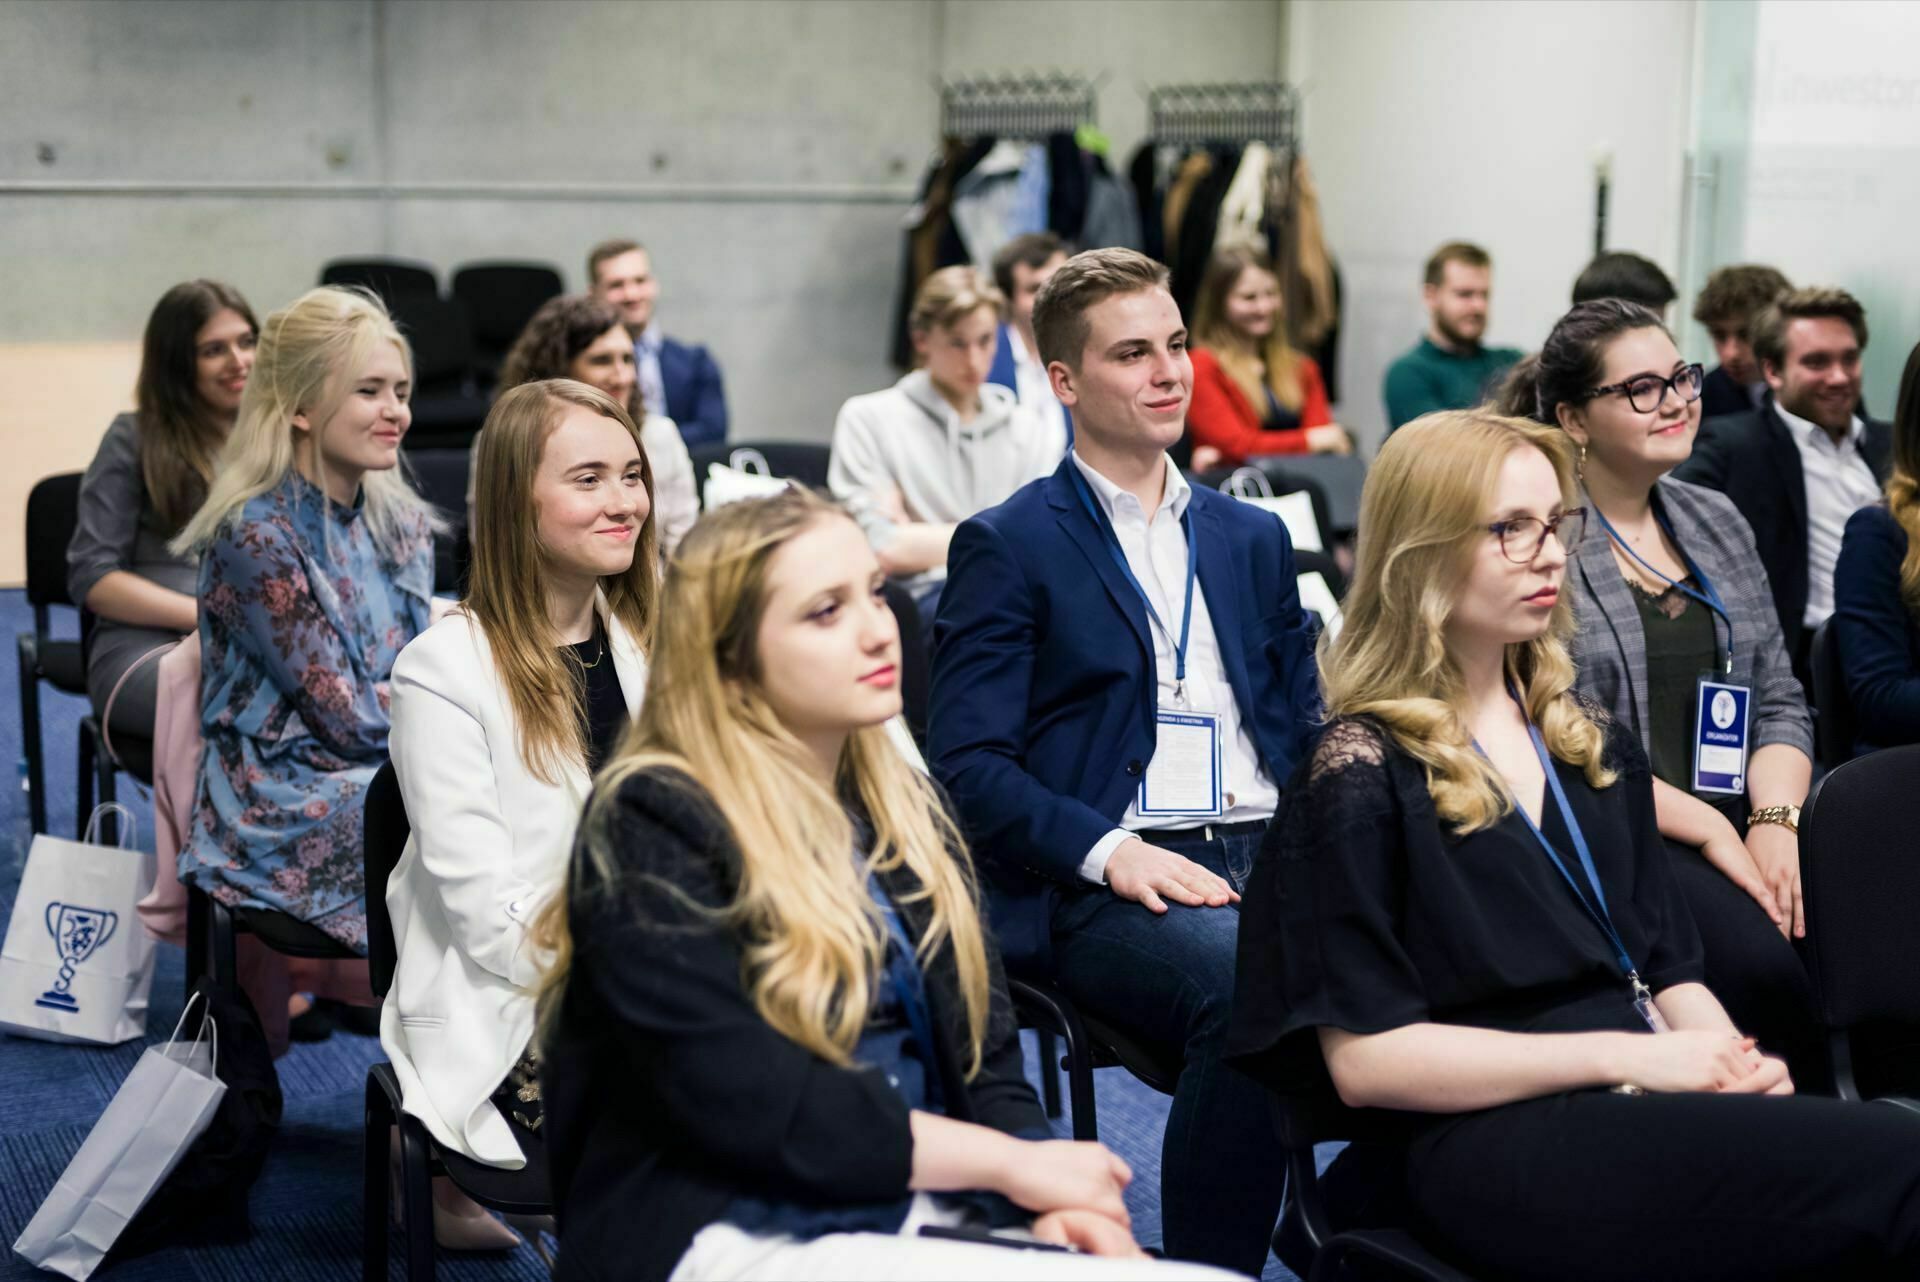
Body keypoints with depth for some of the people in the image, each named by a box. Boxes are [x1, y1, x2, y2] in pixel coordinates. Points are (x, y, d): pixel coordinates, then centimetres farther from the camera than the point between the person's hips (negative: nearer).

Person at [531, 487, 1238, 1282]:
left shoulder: (902, 810, 14)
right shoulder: (652, 825, -8)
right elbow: (746, 1103, -16)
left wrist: (1045, 1194, -11)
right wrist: (1010, 1161, -12)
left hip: (922, 1215, 7)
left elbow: (980, 1055, 9)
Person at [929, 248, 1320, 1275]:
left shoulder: (1254, 539, 23)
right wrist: (1111, 850, -18)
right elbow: (968, 764, -4)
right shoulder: (1007, 546, 5)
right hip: (1100, 887, -5)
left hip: (1269, 862, 5)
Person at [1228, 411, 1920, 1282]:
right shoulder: (1359, 777, -2)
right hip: (1494, 1149, -7)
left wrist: (1727, 1056, -3)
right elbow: (1365, 1056, -8)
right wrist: (1621, 1055, -13)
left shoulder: (1590, 743, 20)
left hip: (1648, 1108, 7)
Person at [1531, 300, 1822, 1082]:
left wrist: (1774, 820, -4)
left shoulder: (1718, 524, 17)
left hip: (1741, 831, 6)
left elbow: (1779, 700, 15)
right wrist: (1707, 829, -15)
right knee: (1766, 965, -30)